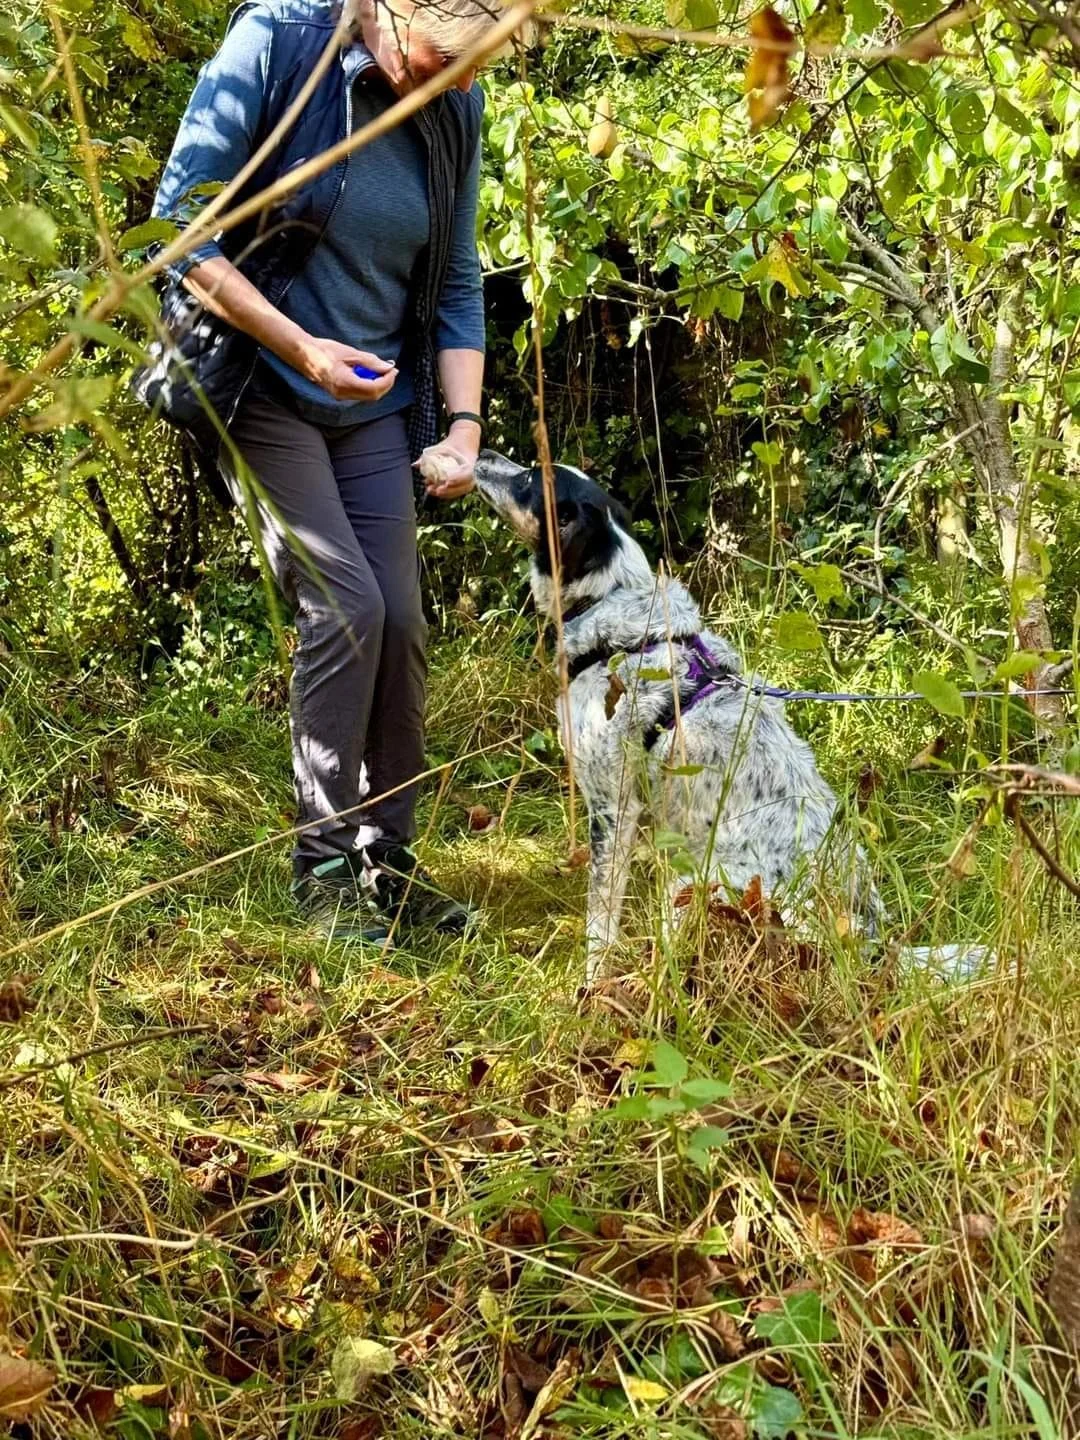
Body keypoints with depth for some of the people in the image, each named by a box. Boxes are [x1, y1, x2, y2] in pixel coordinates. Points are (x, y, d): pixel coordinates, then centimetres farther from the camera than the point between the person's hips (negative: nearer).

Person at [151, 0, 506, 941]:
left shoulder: (455, 107, 0)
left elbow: (457, 286, 7)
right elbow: (183, 226, -15)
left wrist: (464, 424, -4)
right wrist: (300, 347, -22)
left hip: (374, 407, 5)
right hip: (259, 391, -5)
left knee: (400, 624, -1)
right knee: (344, 605, -16)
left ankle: (387, 859, 14)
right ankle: (323, 864, -3)